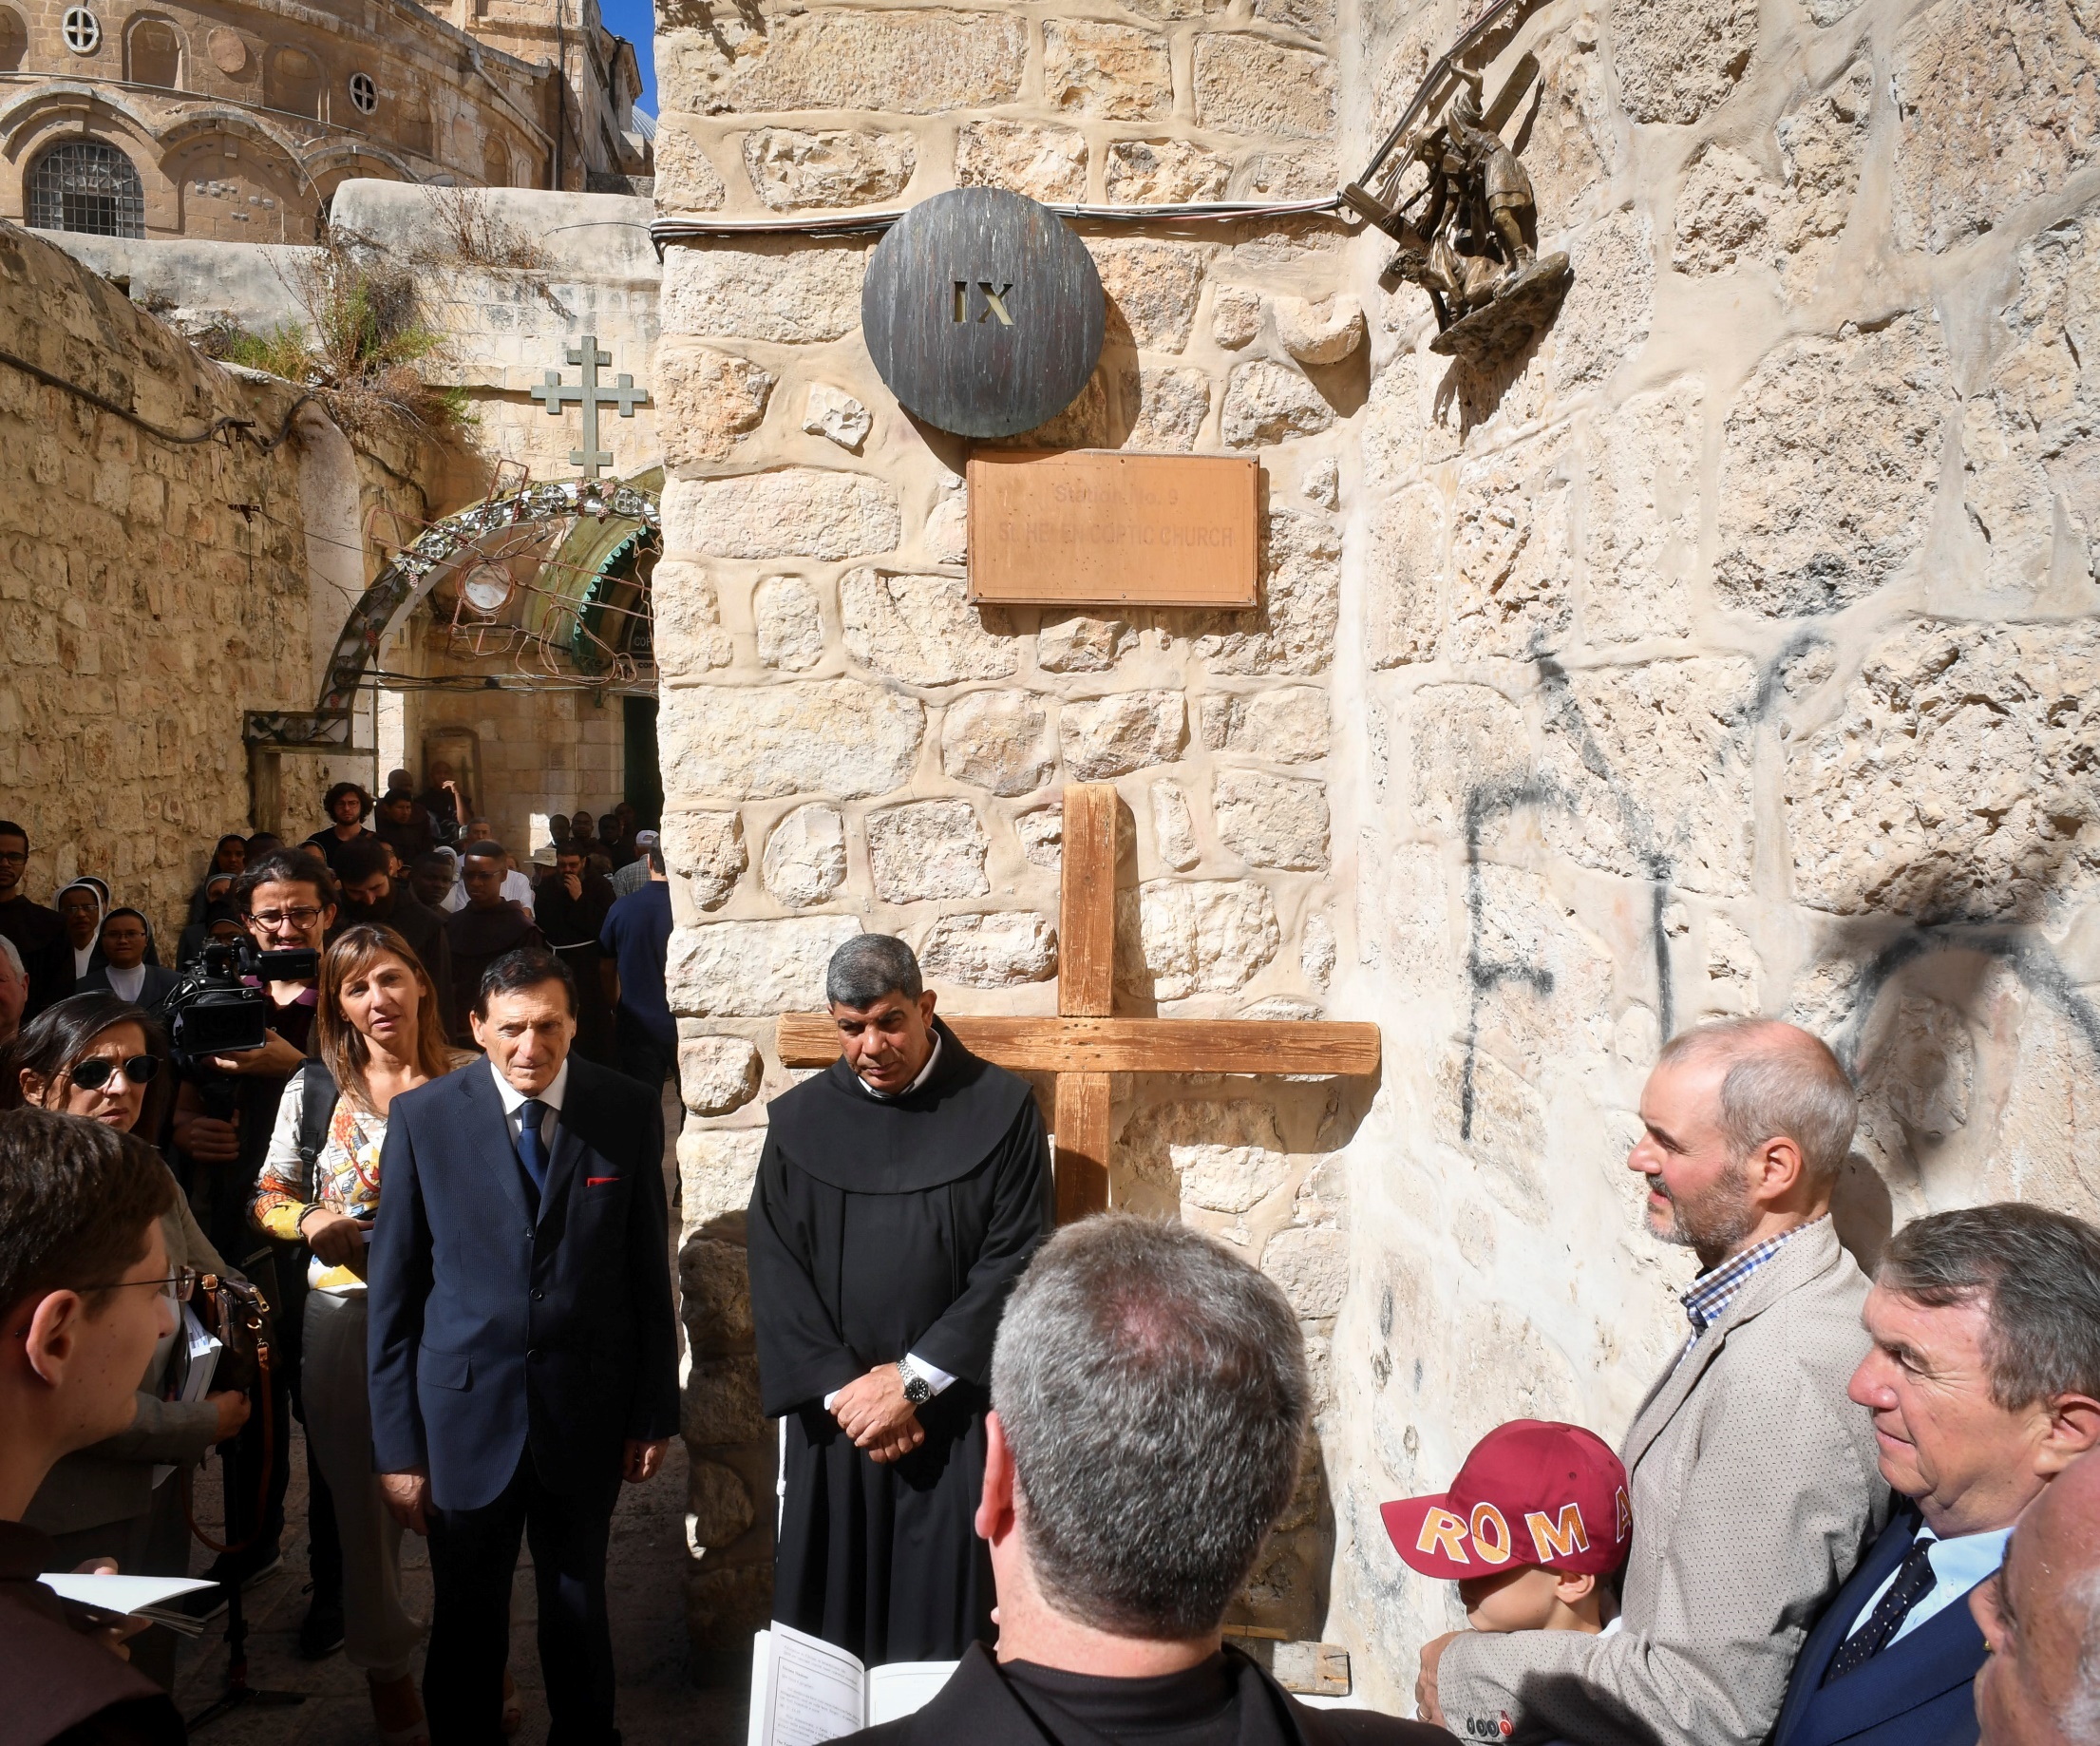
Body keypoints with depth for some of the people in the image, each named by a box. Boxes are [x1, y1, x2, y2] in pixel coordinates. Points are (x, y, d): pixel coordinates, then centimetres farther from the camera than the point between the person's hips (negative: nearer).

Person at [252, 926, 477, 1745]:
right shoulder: (315, 1088, 1)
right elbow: (269, 1196, 7)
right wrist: (310, 1221, -12)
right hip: (349, 1307, 1)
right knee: (364, 1491, 13)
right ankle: (384, 1661, 36)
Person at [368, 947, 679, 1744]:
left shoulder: (627, 1114, -6)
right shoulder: (423, 1117, -8)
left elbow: (648, 1273, -1)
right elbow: (393, 1291, -4)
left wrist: (655, 1411, 2)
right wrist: (397, 1441, -4)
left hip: (586, 1412, 1)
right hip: (466, 1410, 0)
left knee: (579, 1611, 18)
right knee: (467, 1621, 16)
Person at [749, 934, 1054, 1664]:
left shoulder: (1000, 1108, -5)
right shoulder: (800, 1121, 3)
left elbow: (1017, 1259, -9)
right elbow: (776, 1272, 1)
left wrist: (914, 1379, -11)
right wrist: (841, 1391, -9)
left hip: (957, 1410, -2)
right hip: (831, 1413, 2)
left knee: (947, 1615, 4)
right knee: (830, 1615, 9)